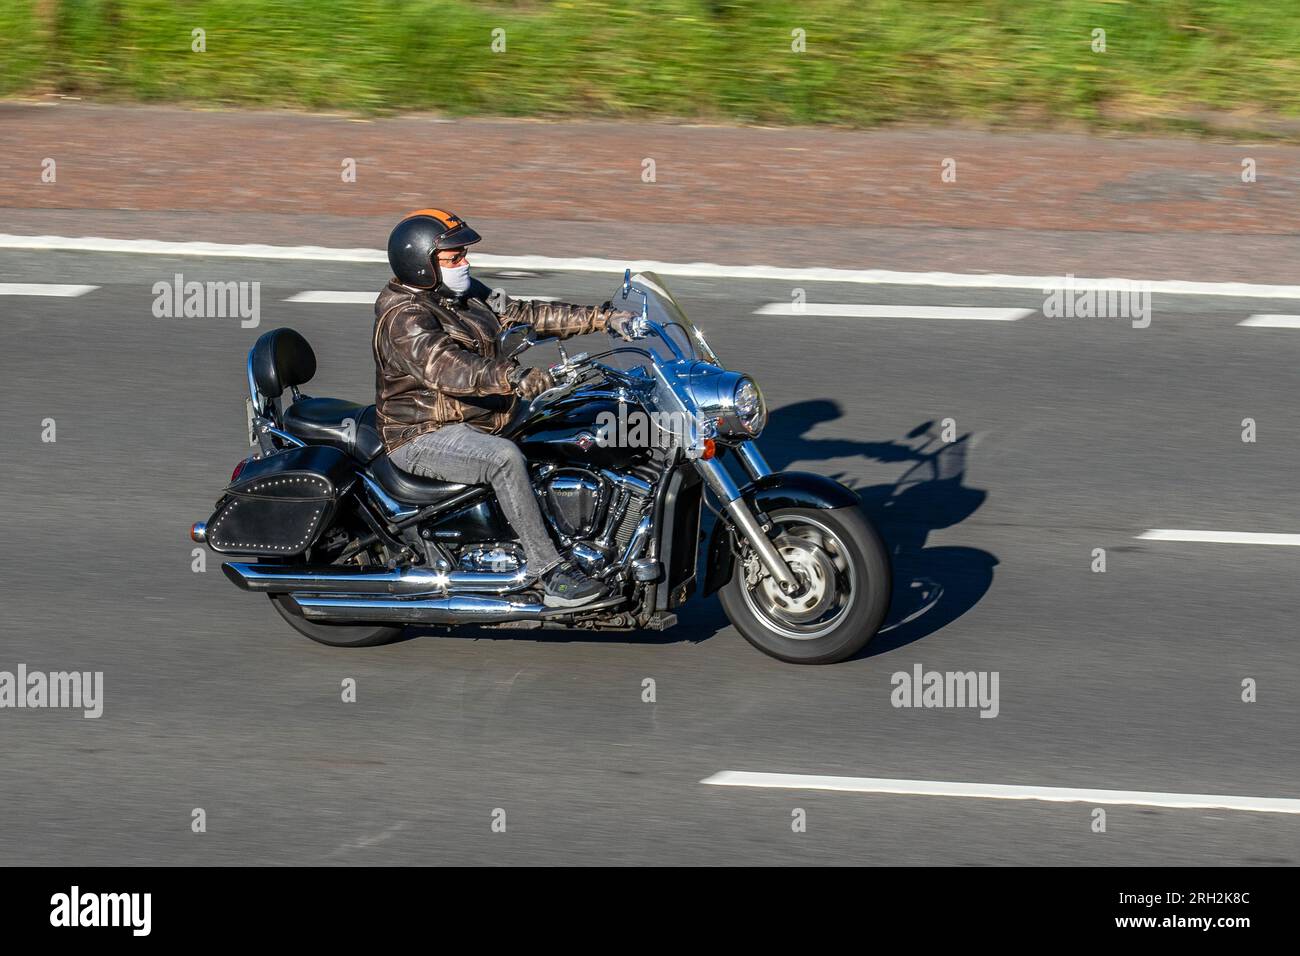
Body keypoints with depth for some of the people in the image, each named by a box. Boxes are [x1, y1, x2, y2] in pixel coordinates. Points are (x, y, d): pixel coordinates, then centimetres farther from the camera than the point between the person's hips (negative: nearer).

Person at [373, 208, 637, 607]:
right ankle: (551, 574, -35)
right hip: (423, 437, -10)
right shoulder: (404, 319, -20)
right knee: (505, 457, -36)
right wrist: (513, 377, -51)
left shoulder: (467, 295, 10)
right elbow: (445, 368, -37)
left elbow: (526, 314, 10)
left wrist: (604, 317, 2)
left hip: (474, 420, 10)